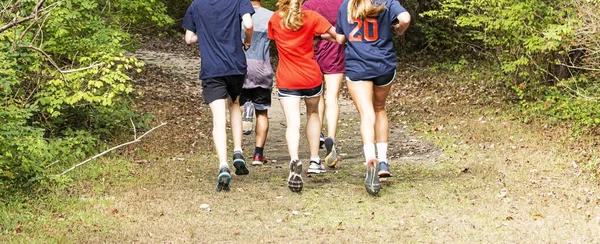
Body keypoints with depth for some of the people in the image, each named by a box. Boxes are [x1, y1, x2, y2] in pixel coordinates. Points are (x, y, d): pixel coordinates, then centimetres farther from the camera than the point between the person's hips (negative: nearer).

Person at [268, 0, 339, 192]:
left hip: (286, 80, -1)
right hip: (311, 76, 1)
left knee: (293, 123, -10)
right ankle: (314, 161, 27)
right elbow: (336, 34, -9)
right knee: (313, 113, 26)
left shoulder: (275, 19, 1)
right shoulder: (312, 17, -5)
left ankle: (295, 161, -37)